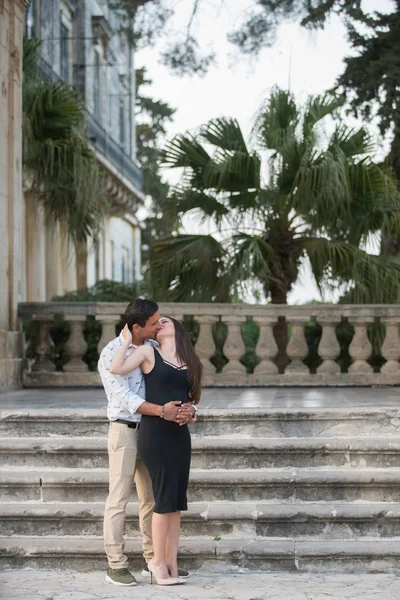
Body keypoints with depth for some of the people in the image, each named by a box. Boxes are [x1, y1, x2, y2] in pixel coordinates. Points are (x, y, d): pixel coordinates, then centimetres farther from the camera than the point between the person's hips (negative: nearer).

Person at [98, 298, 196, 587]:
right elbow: (124, 398, -23)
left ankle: (154, 561, 18)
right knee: (119, 500, -2)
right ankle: (117, 566, 5)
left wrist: (188, 407, -20)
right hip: (124, 431, -6)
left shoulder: (154, 348, 4)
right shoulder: (111, 354, -15)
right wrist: (161, 411, -35)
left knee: (152, 498, 10)